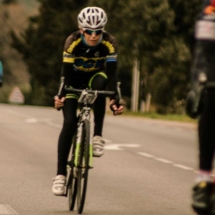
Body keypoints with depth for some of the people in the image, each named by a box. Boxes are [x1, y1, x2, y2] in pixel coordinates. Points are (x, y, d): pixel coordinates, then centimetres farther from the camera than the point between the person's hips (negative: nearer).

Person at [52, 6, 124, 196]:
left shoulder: (109, 43, -26)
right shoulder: (73, 41, -28)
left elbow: (112, 74, -30)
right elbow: (66, 73, -30)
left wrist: (114, 100, -42)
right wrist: (60, 96, -45)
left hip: (95, 77, 1)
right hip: (75, 81, -1)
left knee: (100, 82, -37)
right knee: (69, 124, -18)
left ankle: (98, 136, -27)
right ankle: (60, 174, -14)